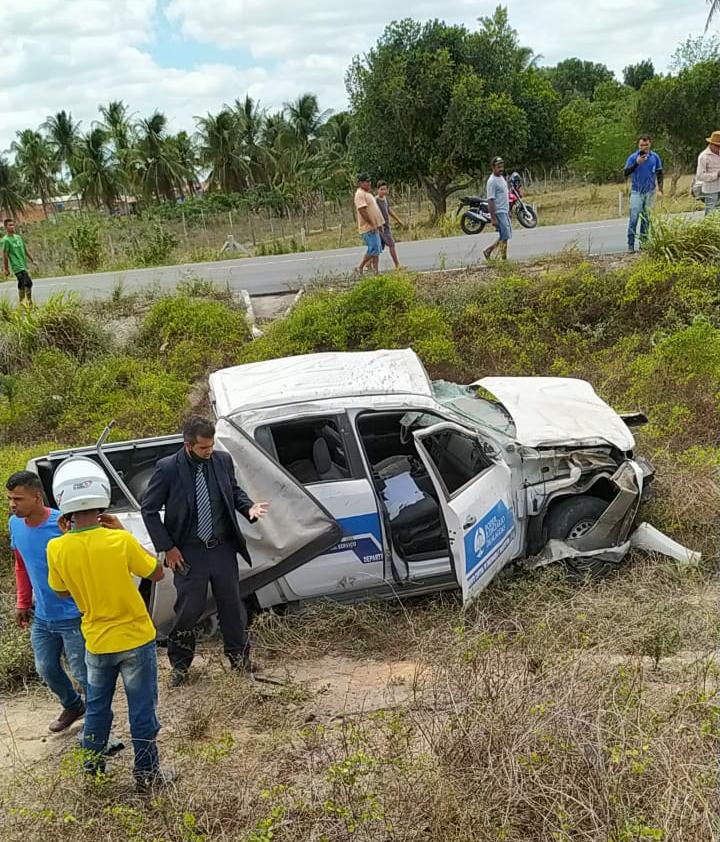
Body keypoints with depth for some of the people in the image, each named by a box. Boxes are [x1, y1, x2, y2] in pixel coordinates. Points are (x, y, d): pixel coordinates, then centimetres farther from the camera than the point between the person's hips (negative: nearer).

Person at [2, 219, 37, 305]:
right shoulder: (6, 240, -9)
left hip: (23, 265, 8)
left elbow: (26, 250, 21)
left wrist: (32, 260, 19)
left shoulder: (18, 237, 14)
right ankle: (29, 301, -14)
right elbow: (5, 255, -9)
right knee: (28, 282, -17)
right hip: (16, 266, -8)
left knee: (22, 285, 12)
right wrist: (6, 269, -8)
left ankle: (22, 302, 19)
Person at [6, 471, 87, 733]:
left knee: (83, 673, 3)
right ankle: (72, 706, 46)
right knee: (46, 669, 20)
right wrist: (23, 603, 15)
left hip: (73, 616, -7)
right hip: (42, 618, 7)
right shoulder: (15, 524, -3)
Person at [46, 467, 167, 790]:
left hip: (97, 642, 3)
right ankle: (146, 772, 24)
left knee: (97, 708, 23)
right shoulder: (121, 541, -23)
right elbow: (157, 573, -7)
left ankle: (92, 771, 35)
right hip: (136, 639, -3)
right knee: (142, 709, 12)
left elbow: (62, 591, 5)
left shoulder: (57, 549, -15)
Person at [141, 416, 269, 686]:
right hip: (189, 553, -3)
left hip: (223, 548, 3)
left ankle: (239, 657, 34)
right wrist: (167, 548, -7)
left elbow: (234, 491, 14)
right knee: (189, 608, 5)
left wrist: (249, 507, -8)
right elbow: (149, 510, -6)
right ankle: (179, 664, 27)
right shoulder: (168, 469, -14)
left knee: (232, 604, 13)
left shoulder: (223, 460, -4)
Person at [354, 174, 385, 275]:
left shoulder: (367, 193, 19)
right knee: (373, 249, -11)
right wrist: (371, 224, -23)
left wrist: (379, 224, 18)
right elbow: (362, 210, -23)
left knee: (377, 250, 9)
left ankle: (376, 271, 10)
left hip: (374, 227, 10)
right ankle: (360, 267, 0)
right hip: (368, 228, -10)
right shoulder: (360, 194, -14)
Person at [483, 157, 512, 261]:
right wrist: (493, 218, -23)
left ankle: (488, 250, 20)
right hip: (498, 213, -9)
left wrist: (508, 211, 22)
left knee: (506, 235, 13)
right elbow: (490, 200, -20)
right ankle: (504, 259, -1)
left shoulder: (502, 178, 13)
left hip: (505, 212, 9)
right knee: (505, 236, -8)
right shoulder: (492, 181, -16)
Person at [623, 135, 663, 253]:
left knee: (646, 218, 7)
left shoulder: (655, 157, 2)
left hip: (650, 191, 3)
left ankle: (643, 242, 14)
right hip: (636, 192, -3)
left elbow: (659, 173, 9)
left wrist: (660, 190, 4)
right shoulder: (633, 157, -5)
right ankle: (630, 244, -8)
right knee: (634, 218, -9)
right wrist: (637, 163, -22)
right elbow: (626, 173, -10)